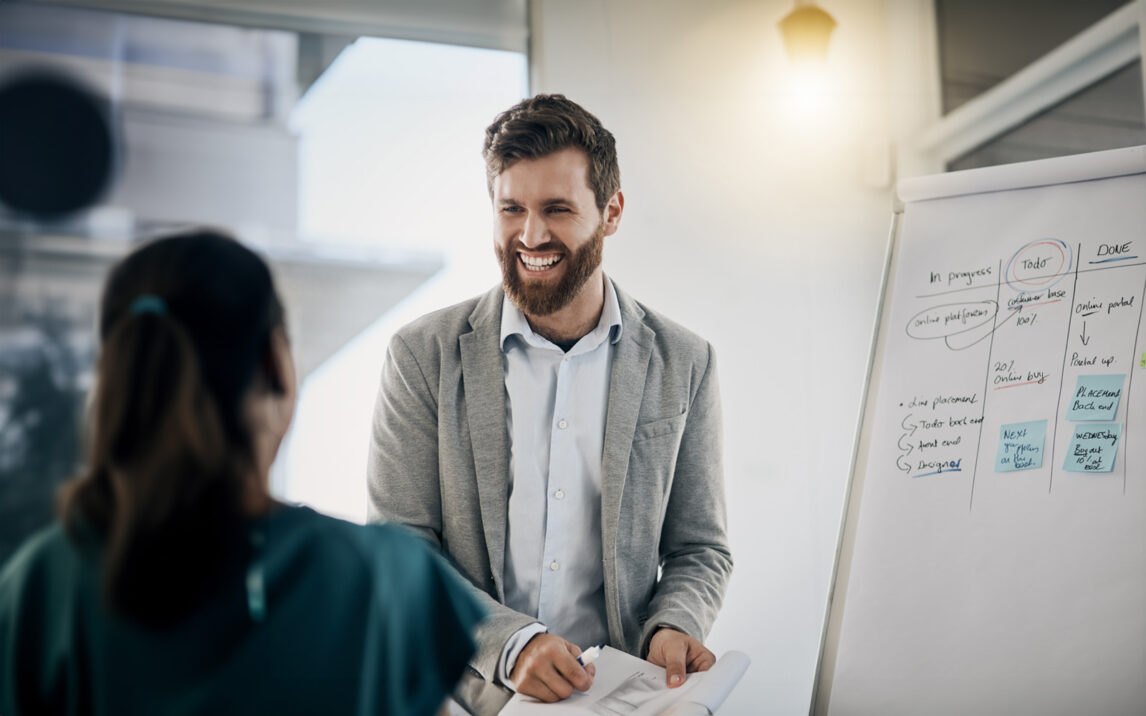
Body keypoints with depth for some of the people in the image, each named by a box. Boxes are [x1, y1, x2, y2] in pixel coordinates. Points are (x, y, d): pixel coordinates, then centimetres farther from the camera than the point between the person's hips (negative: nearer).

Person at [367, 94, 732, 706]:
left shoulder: (683, 364, 6)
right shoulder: (423, 357, 2)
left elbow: (699, 551, 11)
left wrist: (672, 628, -9)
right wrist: (508, 643, -15)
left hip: (616, 695, 1)